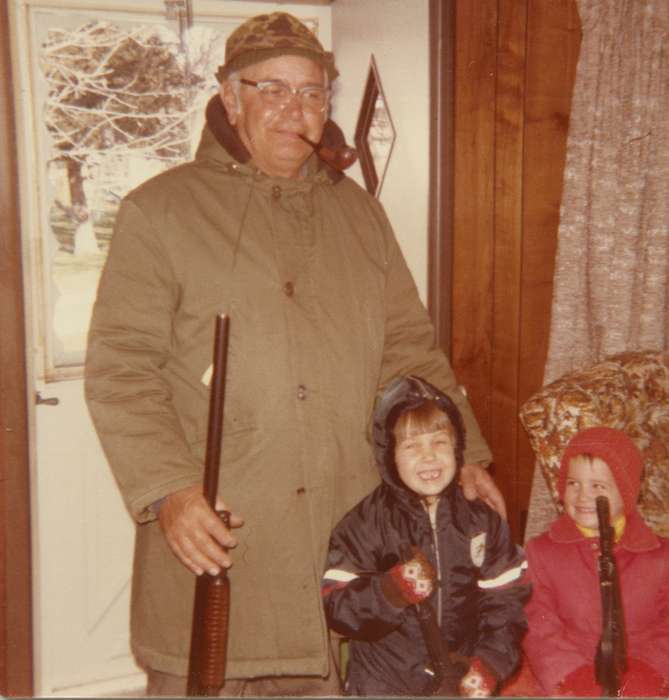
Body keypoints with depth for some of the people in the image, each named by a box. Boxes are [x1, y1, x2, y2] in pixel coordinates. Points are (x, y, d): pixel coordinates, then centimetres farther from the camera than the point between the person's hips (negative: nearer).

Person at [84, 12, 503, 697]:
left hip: (348, 535, 4)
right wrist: (167, 488, -18)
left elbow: (409, 348, 16)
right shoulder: (159, 211, 0)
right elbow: (119, 368, -6)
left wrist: (463, 455, 6)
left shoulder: (358, 211, 15)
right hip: (211, 536, -3)